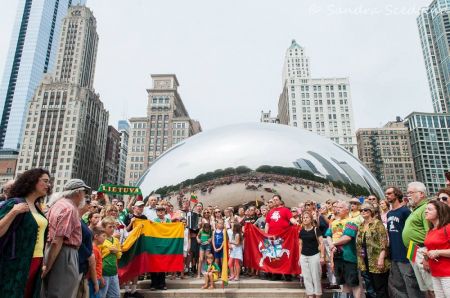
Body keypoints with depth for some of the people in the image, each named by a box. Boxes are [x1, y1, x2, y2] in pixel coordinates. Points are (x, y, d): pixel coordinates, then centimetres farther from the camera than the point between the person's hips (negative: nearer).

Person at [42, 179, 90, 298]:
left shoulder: (57, 204, 15)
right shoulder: (70, 208, -16)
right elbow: (57, 240, -22)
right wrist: (48, 266, -20)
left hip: (50, 250, 10)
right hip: (65, 253, -10)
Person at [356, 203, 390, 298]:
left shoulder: (377, 223, -8)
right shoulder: (360, 226, 13)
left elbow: (383, 242, -15)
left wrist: (381, 258, -21)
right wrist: (359, 261, 14)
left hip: (376, 262, -7)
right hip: (365, 263, 7)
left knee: (380, 290, 3)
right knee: (369, 290, 14)